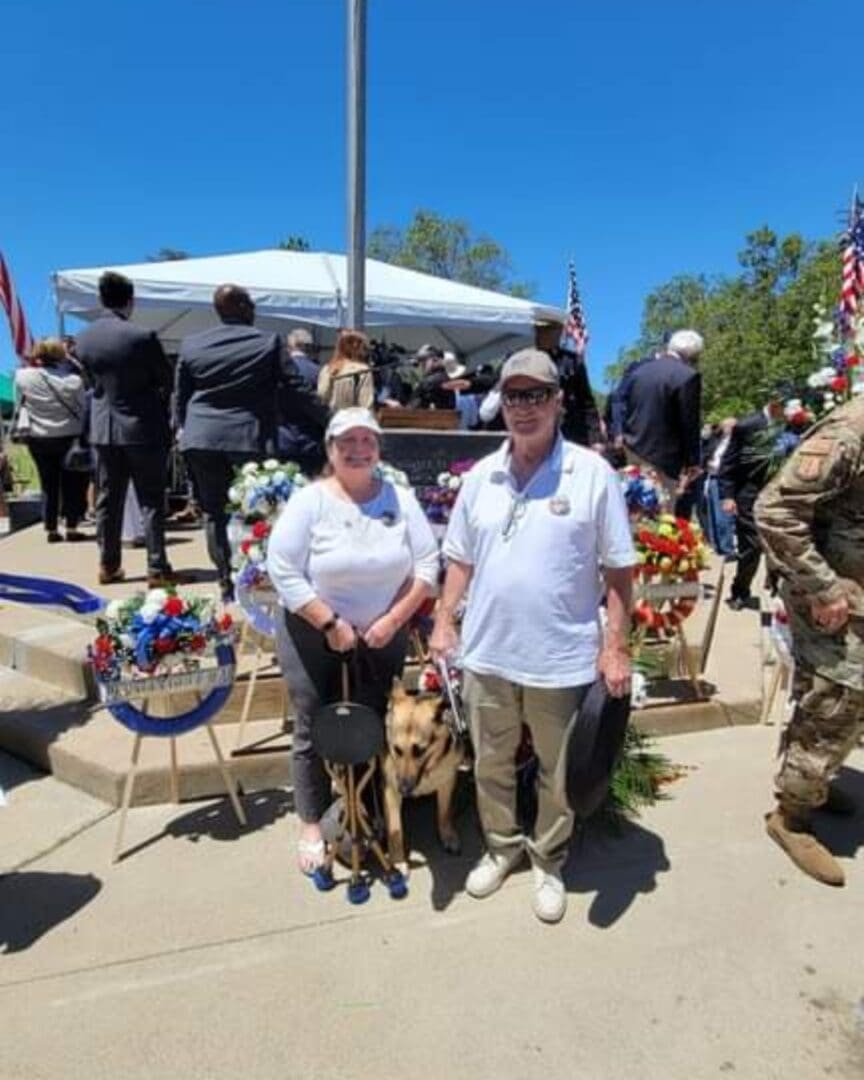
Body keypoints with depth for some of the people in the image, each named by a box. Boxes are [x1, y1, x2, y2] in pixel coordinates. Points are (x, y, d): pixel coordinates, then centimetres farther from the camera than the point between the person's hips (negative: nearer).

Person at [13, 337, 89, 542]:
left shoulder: (23, 376, -8)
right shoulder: (73, 380, -13)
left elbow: (20, 401, 4)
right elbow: (83, 408, -6)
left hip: (38, 439, 2)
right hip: (69, 437, -2)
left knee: (48, 485, 10)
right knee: (71, 484, 8)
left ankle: (51, 530, 13)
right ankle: (71, 528, 10)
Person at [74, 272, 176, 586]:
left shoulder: (84, 338, 1)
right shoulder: (142, 336, -15)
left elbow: (91, 380, 12)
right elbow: (166, 379, -4)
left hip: (103, 427, 5)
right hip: (141, 426, -5)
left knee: (108, 500, 12)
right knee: (151, 501, 1)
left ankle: (108, 565, 19)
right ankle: (157, 568, 1)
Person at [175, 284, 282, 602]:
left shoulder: (191, 344, 7)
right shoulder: (269, 342, -2)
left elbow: (180, 395, 12)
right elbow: (284, 391, 1)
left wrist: (182, 428, 25)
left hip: (201, 438, 3)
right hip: (250, 437, -2)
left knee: (214, 512, 9)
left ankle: (227, 585, 12)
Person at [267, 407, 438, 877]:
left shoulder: (401, 499, -3)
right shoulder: (309, 501, -12)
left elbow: (427, 565, -3)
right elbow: (283, 571, -15)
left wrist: (393, 619, -12)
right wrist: (331, 624, -17)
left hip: (383, 638, 3)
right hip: (314, 637, -2)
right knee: (315, 733, 10)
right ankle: (312, 824, 30)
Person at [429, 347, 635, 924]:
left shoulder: (593, 473, -9)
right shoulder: (482, 476, 3)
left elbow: (619, 569, -7)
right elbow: (461, 559, 10)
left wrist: (617, 647, -9)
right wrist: (444, 621, 2)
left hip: (562, 659, -3)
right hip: (487, 654, 4)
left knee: (559, 774, 16)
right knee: (492, 763, 20)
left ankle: (549, 862, 39)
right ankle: (502, 844, 45)